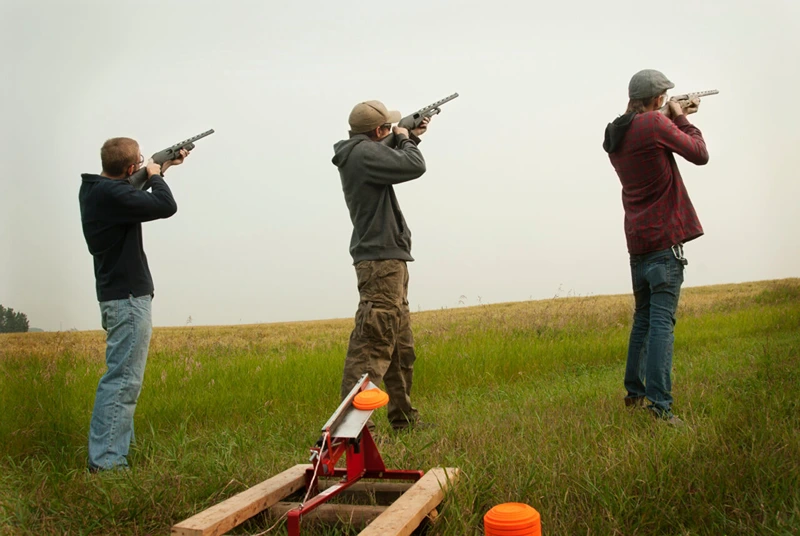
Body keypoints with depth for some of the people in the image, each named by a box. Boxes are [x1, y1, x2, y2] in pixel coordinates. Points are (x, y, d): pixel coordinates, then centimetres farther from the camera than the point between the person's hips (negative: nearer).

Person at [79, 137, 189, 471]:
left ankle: (118, 448, 26)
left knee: (122, 376, 17)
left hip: (117, 295, 11)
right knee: (123, 379, -9)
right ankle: (105, 461, -7)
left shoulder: (93, 188, 10)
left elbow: (133, 193, 29)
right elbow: (166, 206, -22)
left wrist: (162, 169, 27)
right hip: (128, 297, -11)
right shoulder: (111, 194, -21)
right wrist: (156, 175, -4)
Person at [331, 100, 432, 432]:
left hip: (388, 260, 11)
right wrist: (404, 140, 1)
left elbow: (397, 166, 34)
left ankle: (404, 418, 22)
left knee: (401, 346, 14)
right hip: (381, 260, -11)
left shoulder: (360, 154, 18)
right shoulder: (364, 152, -12)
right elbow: (414, 166, -17)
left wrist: (410, 139, 26)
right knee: (372, 343, -15)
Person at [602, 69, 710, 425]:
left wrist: (675, 119, 22)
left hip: (637, 241, 8)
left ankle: (634, 392, 24)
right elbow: (700, 154, -3)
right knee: (662, 321, -10)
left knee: (643, 318, 17)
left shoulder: (615, 136, 12)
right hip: (664, 238, -8)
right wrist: (682, 120, 10)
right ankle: (659, 404, -12)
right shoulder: (655, 124, -11)